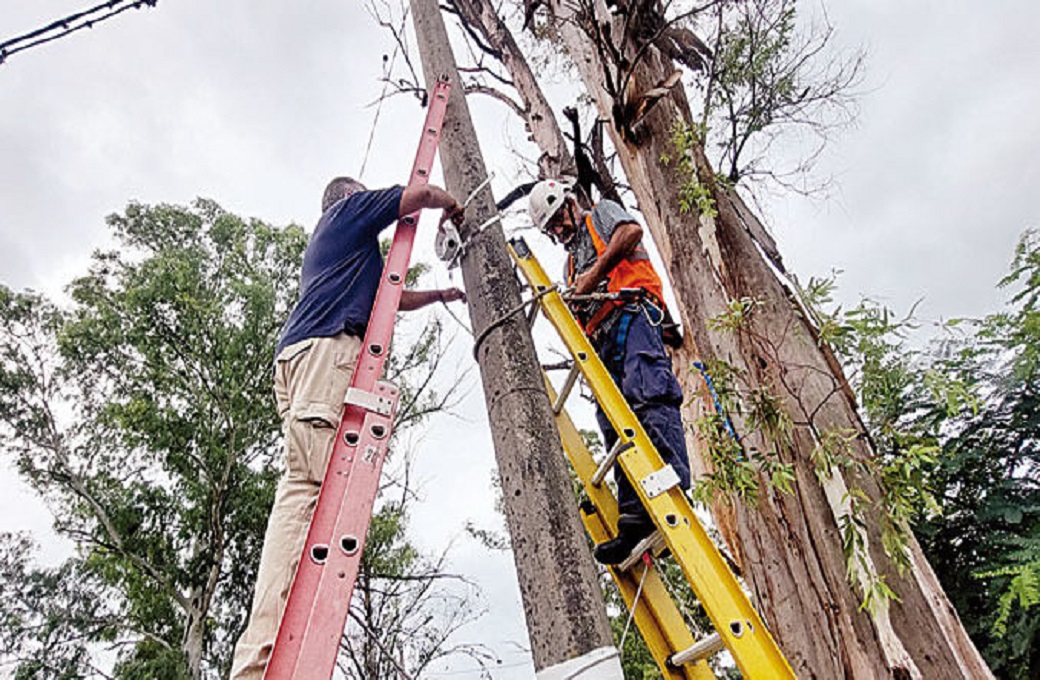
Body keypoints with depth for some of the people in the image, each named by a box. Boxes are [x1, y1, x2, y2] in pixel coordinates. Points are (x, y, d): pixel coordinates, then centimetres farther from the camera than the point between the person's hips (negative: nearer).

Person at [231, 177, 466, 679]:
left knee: (302, 488, -7)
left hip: (296, 356, 9)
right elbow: (420, 194, 13)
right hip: (327, 346, -9)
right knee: (312, 483, -21)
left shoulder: (324, 245, 43)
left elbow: (387, 298, 50)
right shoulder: (351, 208, 20)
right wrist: (452, 207, 34)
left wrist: (439, 295, 57)